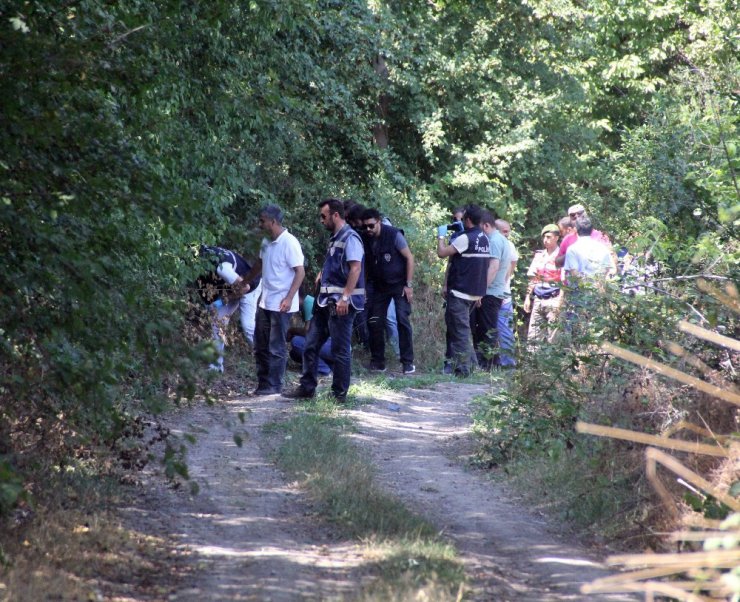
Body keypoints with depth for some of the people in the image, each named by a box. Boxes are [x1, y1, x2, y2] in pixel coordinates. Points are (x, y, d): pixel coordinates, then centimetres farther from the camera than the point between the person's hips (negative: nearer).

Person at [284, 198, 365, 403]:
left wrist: (345, 298, -26)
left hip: (341, 303, -10)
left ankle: (339, 394, 4)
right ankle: (307, 388, 14)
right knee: (311, 345, 9)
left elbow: (355, 268, -21)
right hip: (326, 302, 10)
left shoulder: (350, 238, -12)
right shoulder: (334, 239, 17)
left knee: (340, 350, -2)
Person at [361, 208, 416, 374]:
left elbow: (409, 258, -10)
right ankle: (377, 362, 11)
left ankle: (408, 362, -6)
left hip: (399, 284, -4)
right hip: (379, 286, 4)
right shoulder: (366, 240, -5)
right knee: (375, 323, 0)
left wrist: (409, 285, -13)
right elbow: (365, 265, 4)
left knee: (403, 320, -11)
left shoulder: (394, 235, -16)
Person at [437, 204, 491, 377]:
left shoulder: (465, 238, -17)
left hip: (460, 292, -9)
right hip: (476, 292, 9)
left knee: (459, 330, -5)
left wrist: (441, 236, 0)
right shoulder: (484, 239, 10)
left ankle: (463, 368, -7)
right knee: (461, 328, 18)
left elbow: (442, 253, -19)